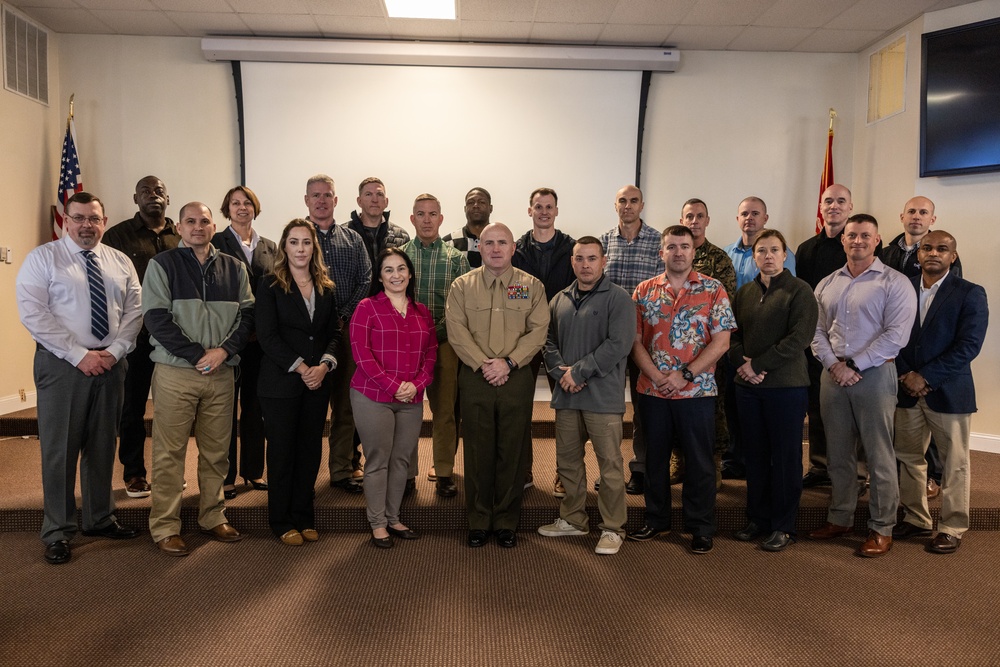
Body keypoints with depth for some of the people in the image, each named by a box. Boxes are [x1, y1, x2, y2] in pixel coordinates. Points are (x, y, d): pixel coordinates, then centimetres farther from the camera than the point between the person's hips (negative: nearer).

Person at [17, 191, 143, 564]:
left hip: (110, 363, 4)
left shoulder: (120, 262, 9)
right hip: (62, 365, -4)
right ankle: (57, 533, 15)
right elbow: (33, 314, -11)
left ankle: (100, 519, 27)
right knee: (59, 449, 2)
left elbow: (134, 312, 6)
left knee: (102, 446, 13)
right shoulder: (43, 259, -3)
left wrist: (113, 352, -9)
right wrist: (80, 355, -16)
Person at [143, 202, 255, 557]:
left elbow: (247, 314, 6)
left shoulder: (233, 268, 10)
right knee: (169, 452, 2)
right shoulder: (162, 265, 1)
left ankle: (213, 517, 24)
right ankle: (165, 527, 12)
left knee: (217, 451, 11)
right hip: (175, 372, -3)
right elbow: (157, 318, -7)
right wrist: (197, 354, -12)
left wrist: (224, 350, -10)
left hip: (222, 372, 3)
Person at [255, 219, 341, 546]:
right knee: (282, 451, 5)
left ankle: (304, 517, 22)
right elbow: (267, 335, -10)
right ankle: (282, 522, 18)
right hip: (281, 382, -4)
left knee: (311, 450, 9)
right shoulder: (270, 285, -3)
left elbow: (334, 331, 9)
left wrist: (324, 364, -9)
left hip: (318, 382, 4)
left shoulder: (326, 287, 10)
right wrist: (300, 368, -14)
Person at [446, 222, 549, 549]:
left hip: (517, 378, 0)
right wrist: (483, 364, -14)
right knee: (478, 451, 6)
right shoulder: (462, 286, 6)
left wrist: (509, 362, -14)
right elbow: (456, 329, -3)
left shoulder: (531, 286, 6)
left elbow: (538, 330, -3)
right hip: (474, 378, 0)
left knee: (512, 451, 6)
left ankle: (507, 522, 19)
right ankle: (478, 522, 19)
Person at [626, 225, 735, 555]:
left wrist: (685, 375, -14)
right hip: (652, 391, 3)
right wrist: (656, 376, -11)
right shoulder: (644, 291, 6)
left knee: (699, 460, 6)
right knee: (655, 457, 13)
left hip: (697, 391, -2)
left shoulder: (713, 290, -1)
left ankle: (701, 528, 20)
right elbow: (635, 340, 2)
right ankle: (656, 520, 29)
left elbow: (721, 341, -7)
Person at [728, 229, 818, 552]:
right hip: (747, 385, 5)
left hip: (786, 385, -5)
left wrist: (758, 364, -16)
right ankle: (758, 518, 24)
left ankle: (783, 526, 15)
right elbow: (733, 334, 9)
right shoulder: (744, 292, 12)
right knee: (755, 454, 11)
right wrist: (743, 364, -9)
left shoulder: (799, 291, -4)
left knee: (785, 456, 3)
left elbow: (799, 337, -15)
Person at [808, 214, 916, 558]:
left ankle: (882, 529, 13)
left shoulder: (895, 283, -4)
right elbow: (817, 331, 10)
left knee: (879, 457, 1)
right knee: (838, 454, 12)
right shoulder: (827, 284, 12)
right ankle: (840, 519, 25)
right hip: (833, 375, 5)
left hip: (874, 374, -4)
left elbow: (895, 335, -12)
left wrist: (854, 366, -13)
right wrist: (833, 364, -6)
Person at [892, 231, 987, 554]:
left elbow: (968, 346, -13)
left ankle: (952, 528, 19)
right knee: (908, 458, 12)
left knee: (954, 463, 6)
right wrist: (907, 376, -10)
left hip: (948, 393, -4)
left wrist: (926, 377, -17)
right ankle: (916, 520, 26)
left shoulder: (970, 294, -4)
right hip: (908, 391, 4)